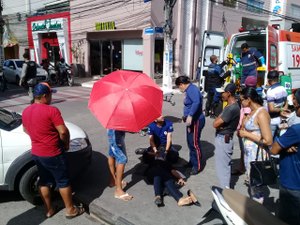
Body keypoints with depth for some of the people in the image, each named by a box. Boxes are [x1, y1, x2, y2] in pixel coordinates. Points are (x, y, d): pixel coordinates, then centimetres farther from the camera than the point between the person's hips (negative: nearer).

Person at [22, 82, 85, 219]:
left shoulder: (26, 112, 3)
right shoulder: (51, 110, -21)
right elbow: (63, 132, -23)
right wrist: (66, 144, -5)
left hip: (36, 153, 7)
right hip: (52, 154, -7)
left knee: (44, 181, 19)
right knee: (63, 181, 7)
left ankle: (49, 209, 31)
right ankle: (70, 210, 19)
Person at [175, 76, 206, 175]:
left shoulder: (191, 89, -17)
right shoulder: (190, 89, 14)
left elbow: (196, 102, -34)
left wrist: (190, 116, -40)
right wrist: (186, 116, 33)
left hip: (196, 120, -10)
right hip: (191, 120, 11)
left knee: (194, 143, -4)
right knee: (190, 142, 18)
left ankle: (197, 166, 7)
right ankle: (192, 161, 31)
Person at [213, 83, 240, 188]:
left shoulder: (231, 108, -25)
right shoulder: (231, 106, 8)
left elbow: (215, 124, -24)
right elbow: (219, 121, 9)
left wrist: (218, 118, -6)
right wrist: (219, 119, -12)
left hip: (223, 139, -10)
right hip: (223, 138, 10)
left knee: (222, 166, 1)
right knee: (224, 164, 20)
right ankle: (225, 187, 35)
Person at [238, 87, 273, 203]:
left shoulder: (261, 114, -20)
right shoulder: (252, 111, 7)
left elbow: (268, 141, -24)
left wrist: (246, 134, -17)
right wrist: (242, 132, 2)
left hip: (257, 155, -9)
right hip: (249, 153, 9)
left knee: (255, 186, 5)